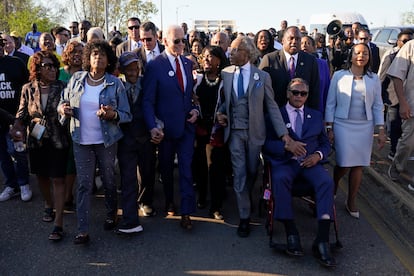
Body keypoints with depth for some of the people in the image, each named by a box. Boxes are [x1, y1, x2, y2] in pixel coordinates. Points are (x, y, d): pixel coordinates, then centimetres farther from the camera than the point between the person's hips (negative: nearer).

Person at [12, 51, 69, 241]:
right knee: (42, 176, 19)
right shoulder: (28, 89, 0)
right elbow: (22, 115, 5)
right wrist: (17, 128, -14)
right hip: (36, 141, 3)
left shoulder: (62, 88, -7)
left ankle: (58, 224, 1)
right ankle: (48, 205, 46)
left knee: (57, 180, -4)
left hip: (58, 141, -3)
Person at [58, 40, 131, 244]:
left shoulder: (115, 84, -6)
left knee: (109, 180, 15)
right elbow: (63, 101, 10)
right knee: (83, 185, 2)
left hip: (106, 141, -1)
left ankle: (111, 215, 39)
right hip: (81, 141, 1)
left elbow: (126, 115, -5)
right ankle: (83, 231, 6)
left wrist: (113, 114, -25)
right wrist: (63, 108, -13)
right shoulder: (76, 79, 1)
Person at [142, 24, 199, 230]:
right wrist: (152, 127, -24)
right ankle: (169, 200, 40)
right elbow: (147, 101, -13)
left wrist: (195, 109, -2)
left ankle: (186, 213, 6)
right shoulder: (154, 66, -11)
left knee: (186, 169, 0)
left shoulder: (187, 63, 6)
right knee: (166, 168, 16)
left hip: (187, 125, 3)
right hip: (166, 127, -3)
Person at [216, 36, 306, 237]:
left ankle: (246, 197, 45)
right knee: (239, 173, -1)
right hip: (234, 131, 0)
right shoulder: (225, 74, 1)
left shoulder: (262, 76, -4)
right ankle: (244, 217, 11)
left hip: (254, 131, 0)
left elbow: (272, 107, -5)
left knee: (252, 171, 15)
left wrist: (284, 135, -11)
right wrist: (220, 113, -7)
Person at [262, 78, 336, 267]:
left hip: (310, 162, 2)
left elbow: (325, 143, 20)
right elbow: (267, 143, 2)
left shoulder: (316, 116, 24)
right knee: (280, 179, -37)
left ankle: (322, 241, -33)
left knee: (326, 181, -30)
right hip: (284, 162, -2)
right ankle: (291, 234, -31)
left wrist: (318, 155, -4)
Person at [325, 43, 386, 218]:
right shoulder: (339, 76, -1)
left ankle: (351, 202, 20)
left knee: (358, 165, 4)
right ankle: (332, 190, 27)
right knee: (344, 164, -5)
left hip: (364, 127, 3)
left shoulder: (374, 79, 5)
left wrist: (381, 131, 2)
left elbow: (377, 106, 7)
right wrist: (329, 129, -4)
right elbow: (330, 104, 0)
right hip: (343, 125, -2)